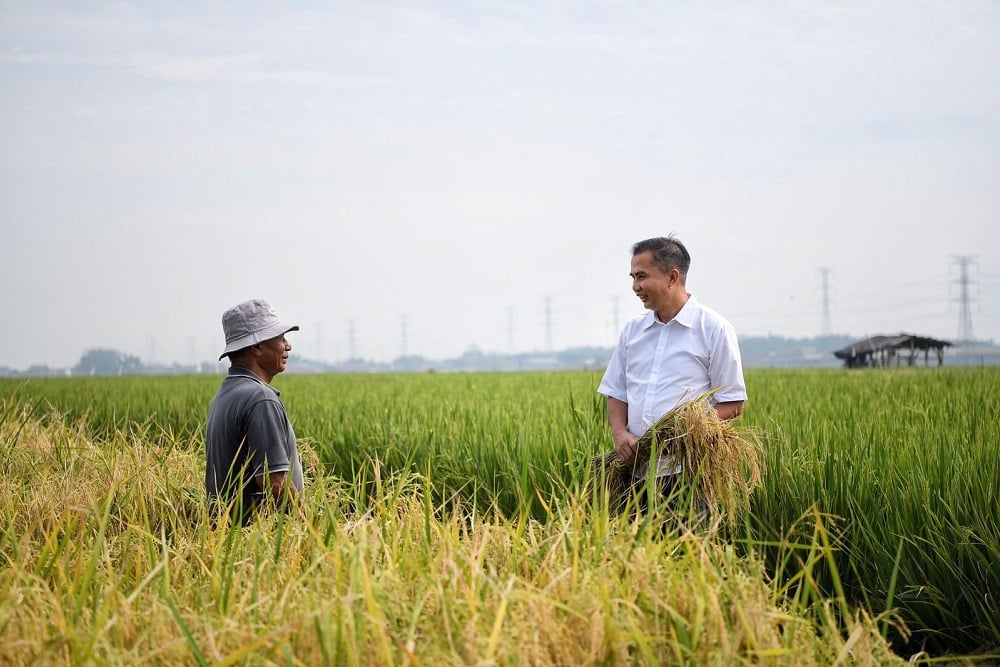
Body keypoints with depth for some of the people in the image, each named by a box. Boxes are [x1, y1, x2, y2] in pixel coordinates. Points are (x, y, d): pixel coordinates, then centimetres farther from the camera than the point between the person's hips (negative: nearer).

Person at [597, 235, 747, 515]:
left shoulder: (714, 329, 0)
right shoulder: (632, 330, 16)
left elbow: (732, 405, -2)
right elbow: (616, 394, 19)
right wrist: (620, 433, -2)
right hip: (638, 468, 5)